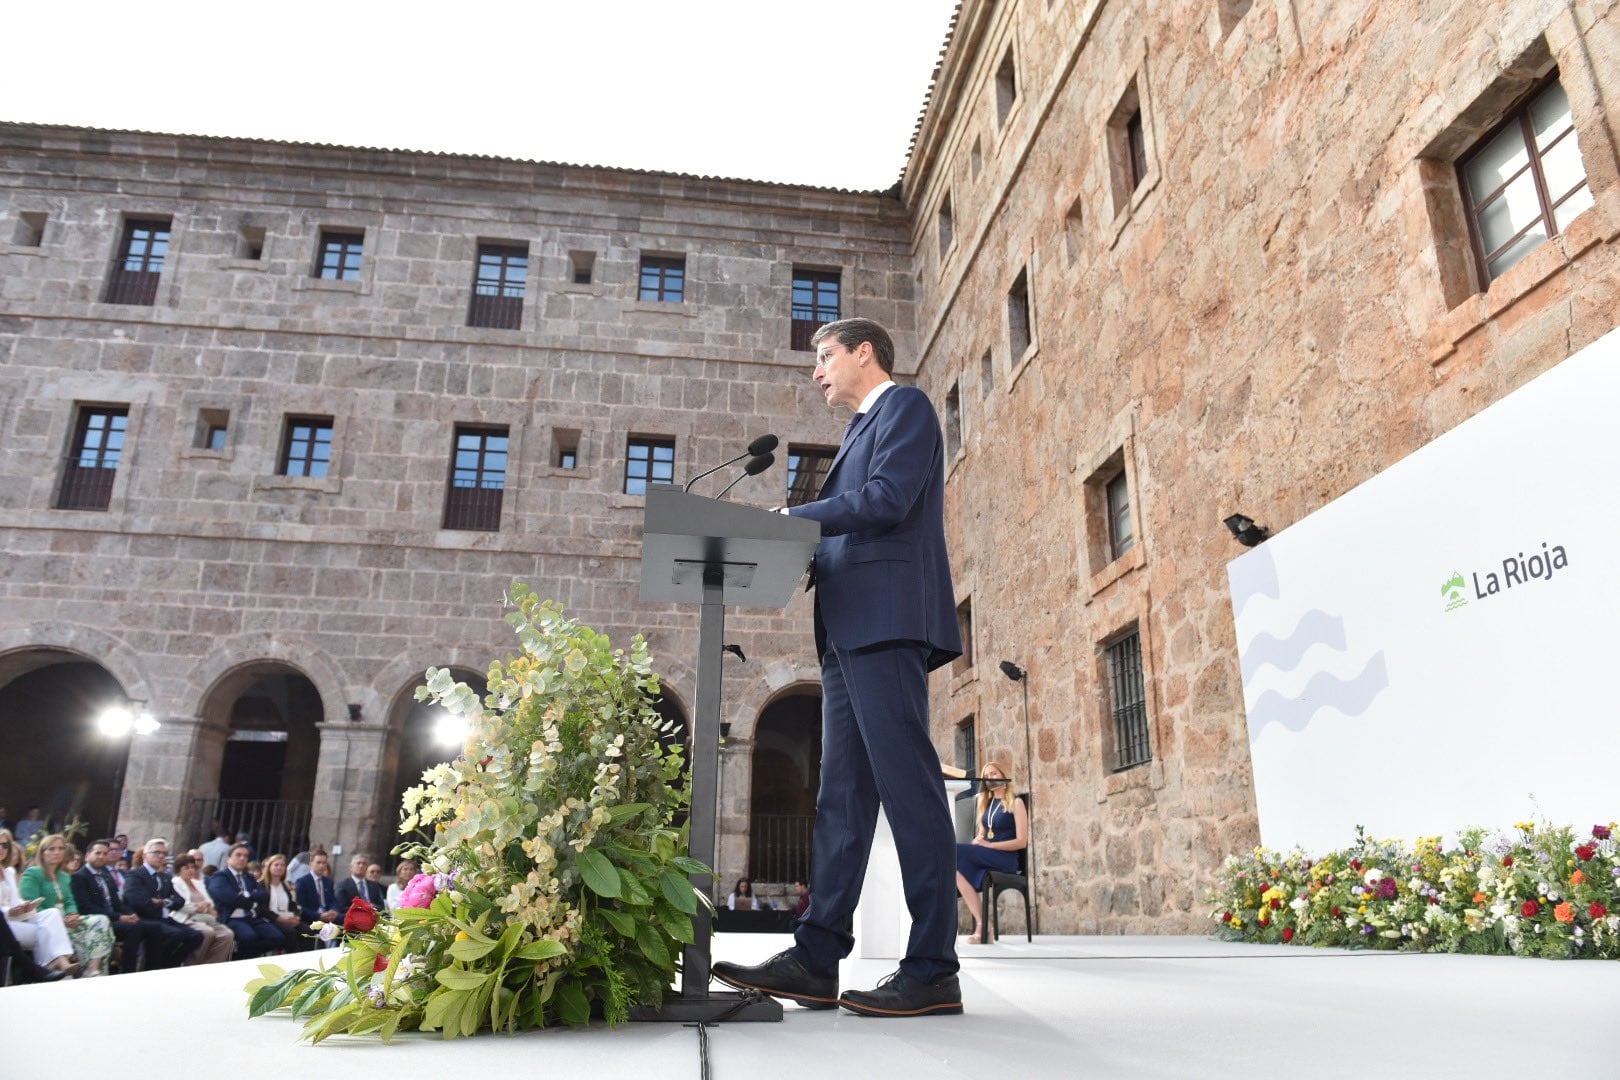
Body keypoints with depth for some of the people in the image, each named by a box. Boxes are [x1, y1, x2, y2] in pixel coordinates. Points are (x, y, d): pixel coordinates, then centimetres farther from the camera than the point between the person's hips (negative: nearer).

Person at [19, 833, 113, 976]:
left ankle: (94, 971, -33)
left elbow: (70, 903, 15)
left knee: (101, 921, -21)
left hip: (64, 922, 7)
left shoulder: (64, 877, 23)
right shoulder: (32, 874, -1)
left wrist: (72, 915, -9)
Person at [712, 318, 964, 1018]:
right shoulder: (862, 430, 30)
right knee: (842, 796, 5)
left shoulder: (904, 406, 3)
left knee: (907, 784, -10)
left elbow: (887, 499, -14)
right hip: (849, 629, 10)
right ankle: (816, 961, 8)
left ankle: (933, 971, -6)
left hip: (885, 619, -10)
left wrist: (792, 520, -9)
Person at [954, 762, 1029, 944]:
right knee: (957, 868, -29)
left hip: (1005, 859, -5)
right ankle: (981, 927, -30)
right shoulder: (985, 804, 24)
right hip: (984, 859, 5)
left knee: (955, 852, -28)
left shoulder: (1016, 803, 5)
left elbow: (1022, 842, -5)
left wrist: (990, 845, -15)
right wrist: (977, 841, -2)